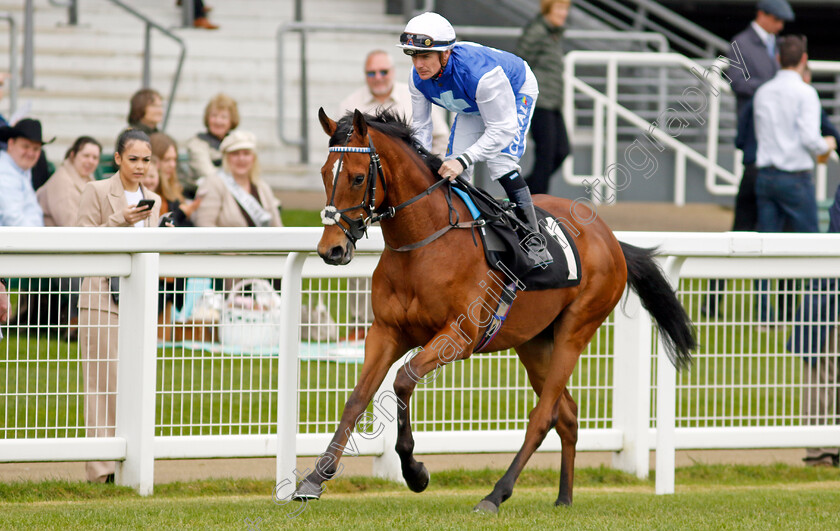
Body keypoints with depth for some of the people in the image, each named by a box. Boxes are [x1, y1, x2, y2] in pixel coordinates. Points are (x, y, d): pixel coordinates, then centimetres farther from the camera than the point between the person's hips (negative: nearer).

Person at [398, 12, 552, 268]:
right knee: (451, 172, -1)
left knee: (501, 163, -25)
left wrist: (464, 160, -50)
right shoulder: (418, 78, -25)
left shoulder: (480, 72, -46)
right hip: (472, 108, 7)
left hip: (517, 93, -7)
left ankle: (535, 244, -20)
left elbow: (503, 129, -40)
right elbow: (420, 127, -11)